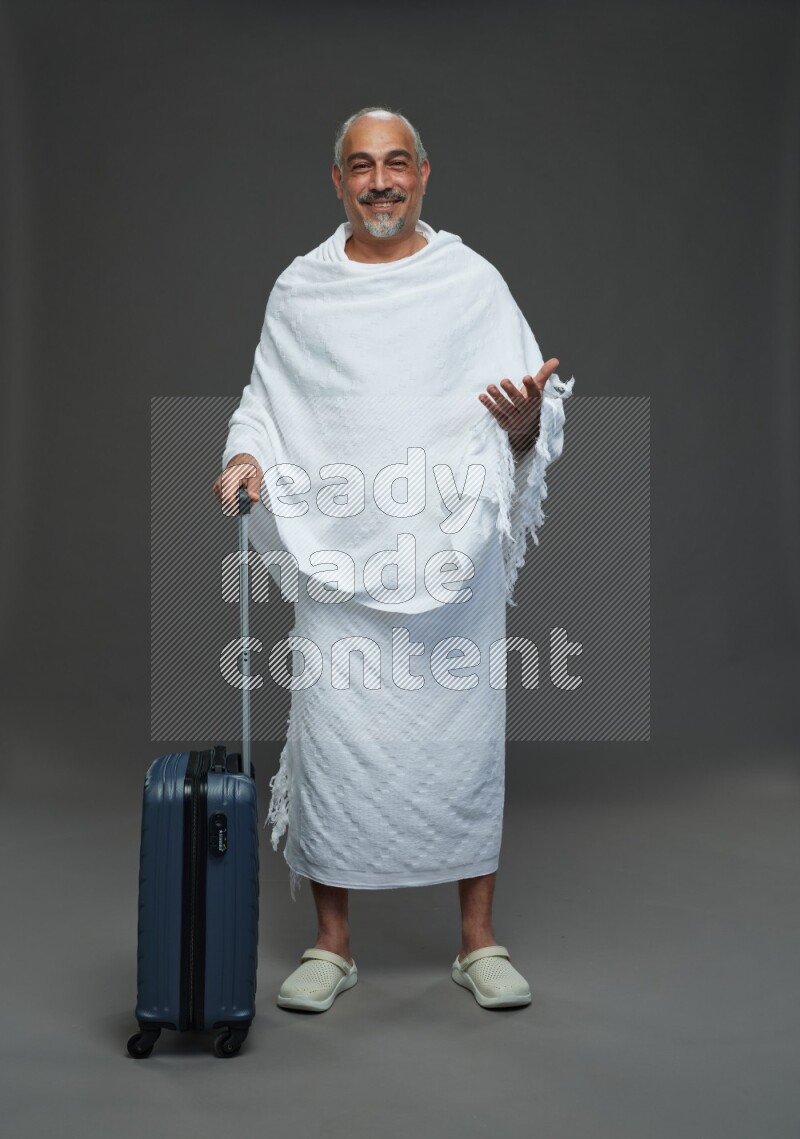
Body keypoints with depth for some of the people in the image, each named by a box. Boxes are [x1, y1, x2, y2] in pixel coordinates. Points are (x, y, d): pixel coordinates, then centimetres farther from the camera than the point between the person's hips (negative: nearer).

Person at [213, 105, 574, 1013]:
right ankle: (331, 942, 19)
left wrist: (526, 420, -22)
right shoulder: (299, 292, 8)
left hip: (454, 555, 0)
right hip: (336, 556, 1)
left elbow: (531, 423, 1)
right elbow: (266, 404, 14)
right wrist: (249, 457, -7)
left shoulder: (474, 282, 4)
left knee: (464, 734, 4)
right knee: (334, 737, 2)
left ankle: (478, 940, 21)